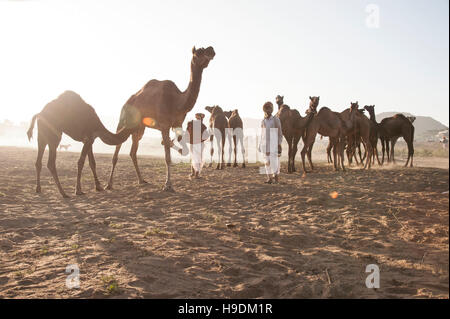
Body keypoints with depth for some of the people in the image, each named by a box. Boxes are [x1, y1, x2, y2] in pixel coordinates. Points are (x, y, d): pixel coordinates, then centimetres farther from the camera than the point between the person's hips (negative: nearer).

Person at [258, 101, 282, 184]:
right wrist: (260, 145, 11)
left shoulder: (276, 120, -4)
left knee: (274, 161, -5)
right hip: (265, 144, 4)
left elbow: (279, 133, -4)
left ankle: (276, 179, 4)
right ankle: (269, 178, 10)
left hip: (274, 144, -4)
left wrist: (279, 145, -10)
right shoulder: (263, 121, 10)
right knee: (267, 161, 3)